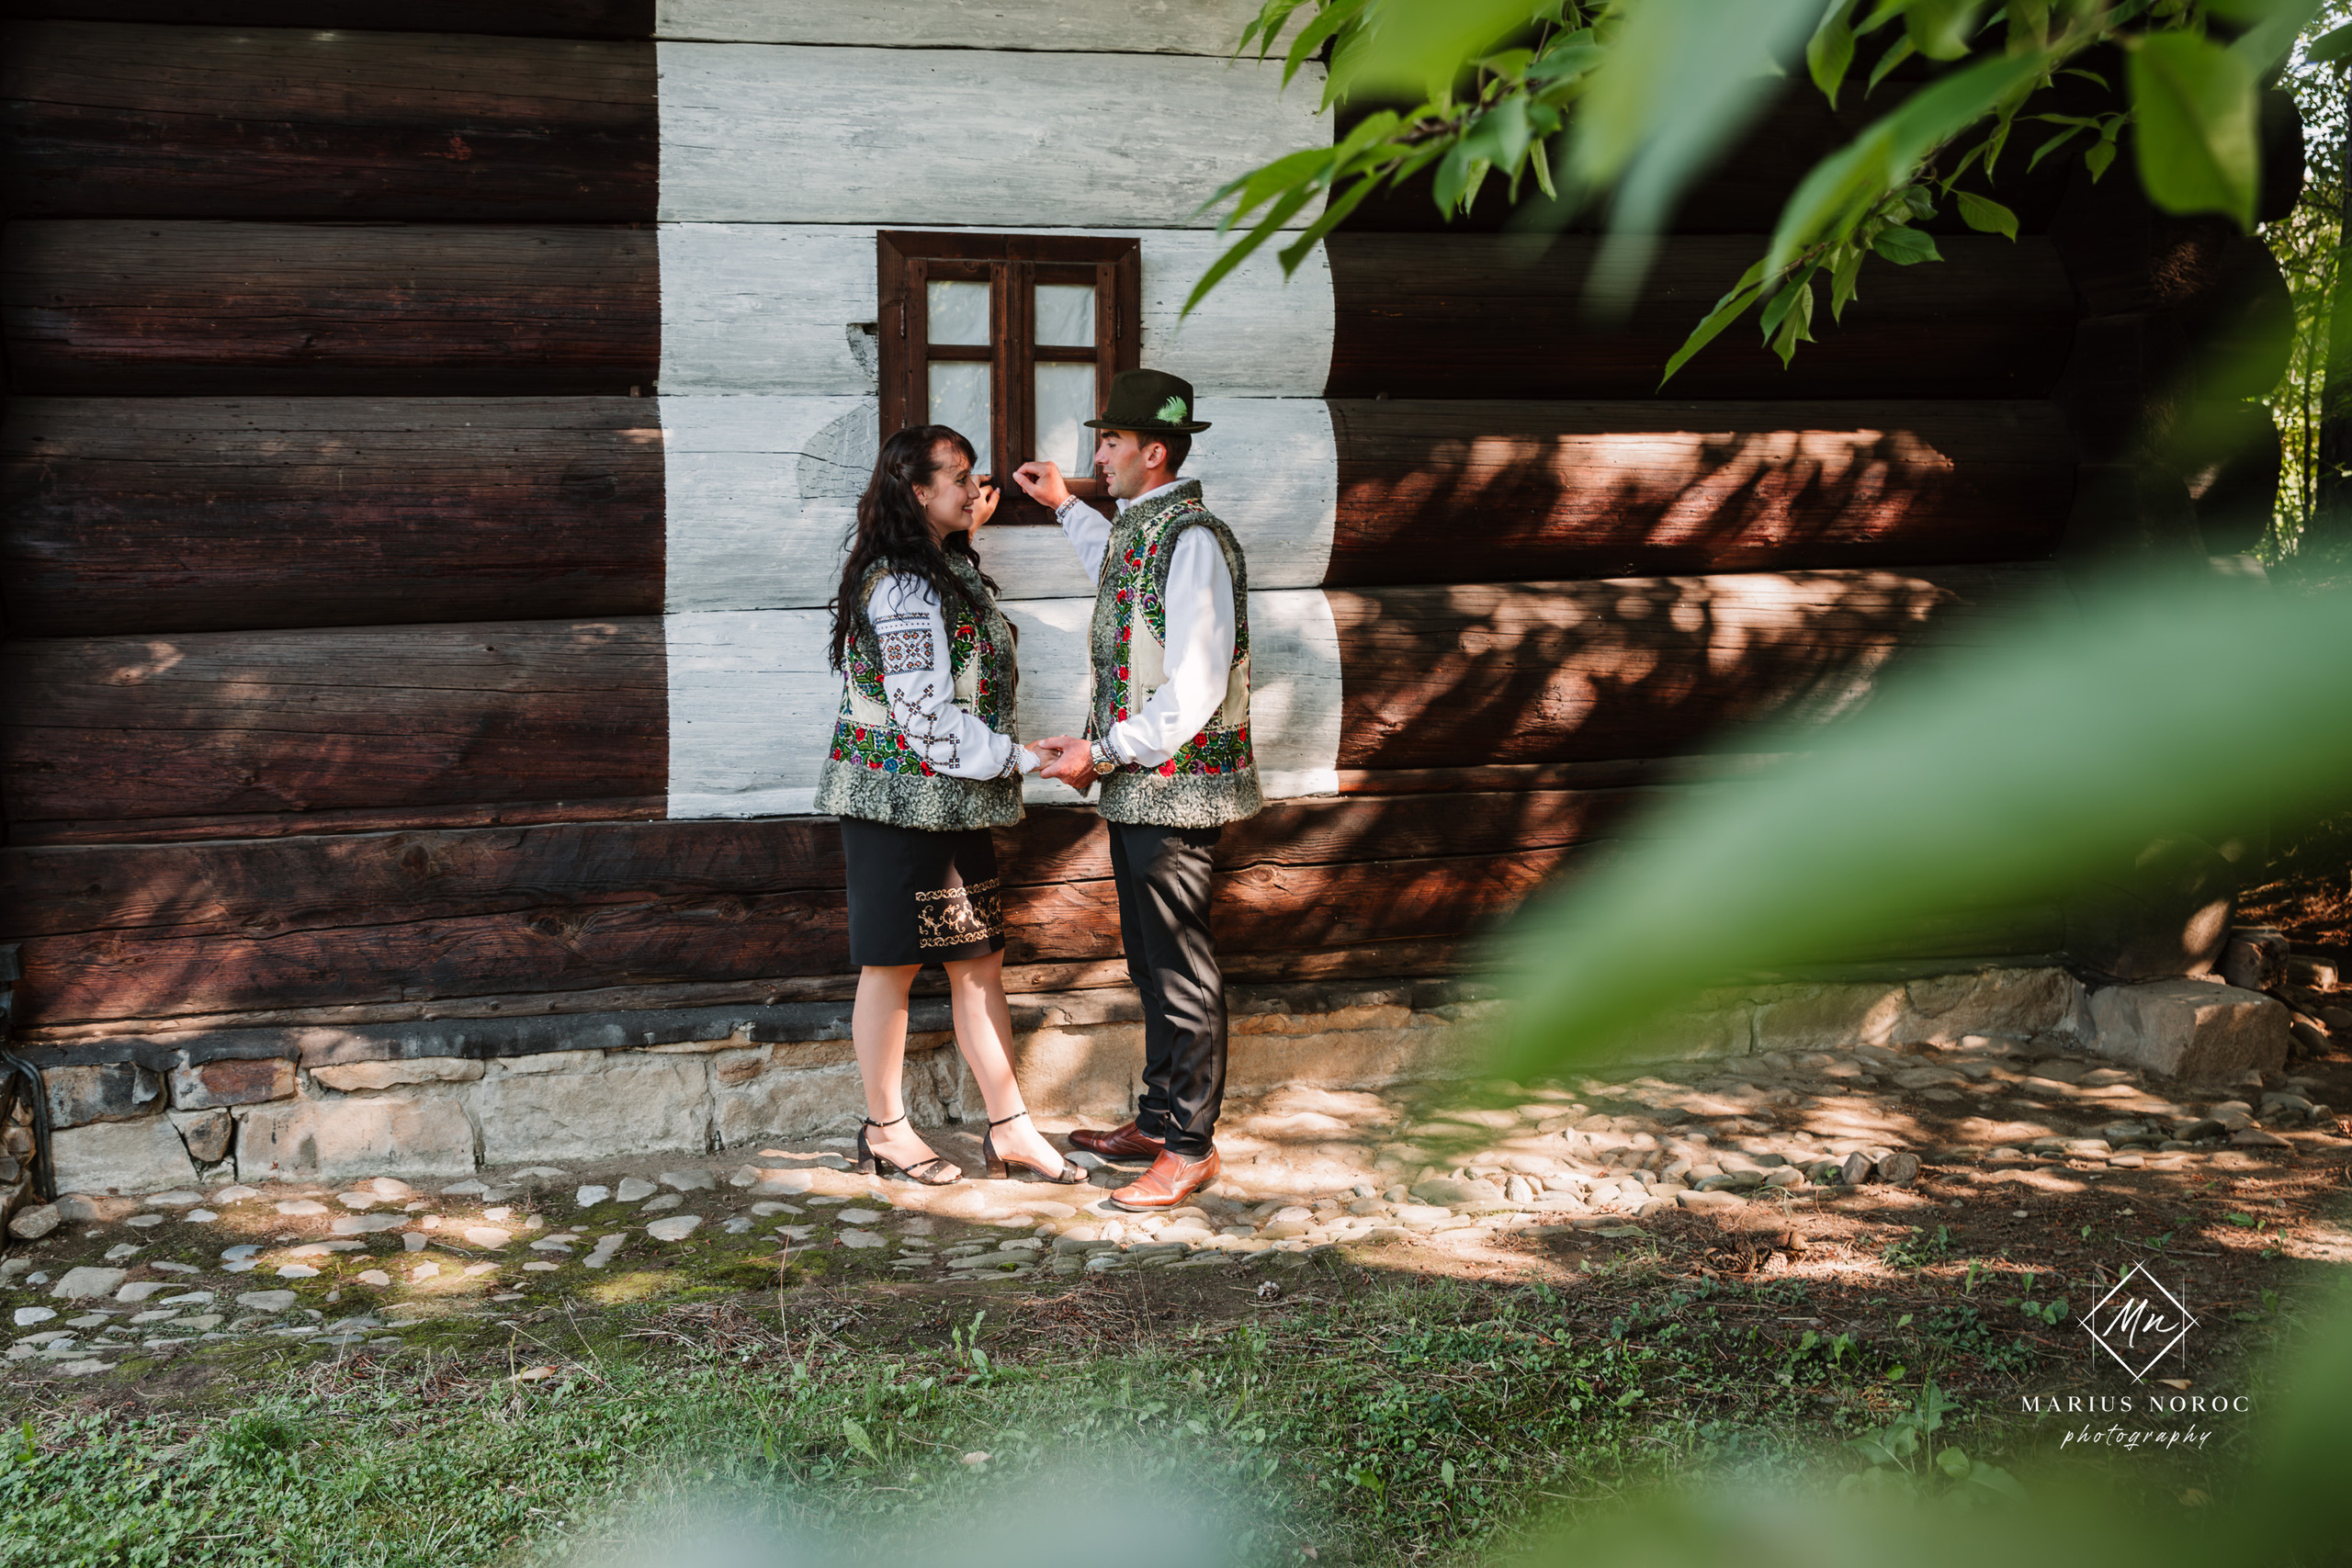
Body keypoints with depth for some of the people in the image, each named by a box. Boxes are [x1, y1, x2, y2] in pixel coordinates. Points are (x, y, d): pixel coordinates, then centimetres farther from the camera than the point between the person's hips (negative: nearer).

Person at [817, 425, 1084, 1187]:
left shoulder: (944, 567, 12)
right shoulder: (903, 592, -21)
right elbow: (930, 724, -23)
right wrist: (1027, 758, -18)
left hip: (953, 807, 10)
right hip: (901, 803, -10)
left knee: (980, 959, 11)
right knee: (893, 963, 4)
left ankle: (1009, 1129, 18)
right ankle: (885, 1130, 19)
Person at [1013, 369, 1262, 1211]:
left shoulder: (1194, 541, -18)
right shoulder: (1137, 528, 12)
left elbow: (1193, 694, -23)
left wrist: (1102, 751, -17)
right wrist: (1064, 505, 41)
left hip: (1174, 787, -10)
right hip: (1134, 785, 10)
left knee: (1180, 968, -1)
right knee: (1150, 964, 17)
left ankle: (1189, 1148, 10)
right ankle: (1157, 1122, 30)